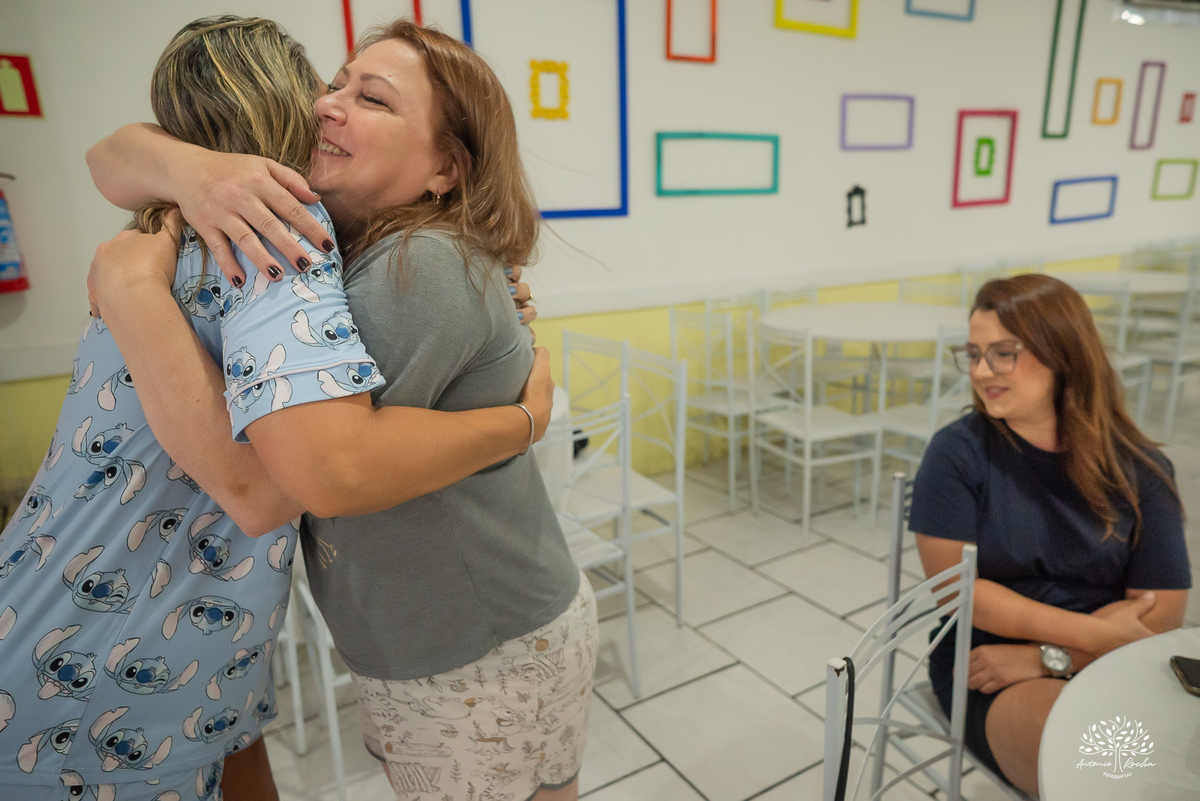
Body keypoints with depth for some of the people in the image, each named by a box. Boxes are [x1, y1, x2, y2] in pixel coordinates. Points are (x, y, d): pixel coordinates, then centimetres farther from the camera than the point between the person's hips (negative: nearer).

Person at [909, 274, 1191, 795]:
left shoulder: (1139, 467, -1)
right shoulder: (957, 452, -8)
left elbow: (1161, 612, -3)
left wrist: (1046, 656, -15)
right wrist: (1092, 633, -14)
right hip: (991, 668, -3)